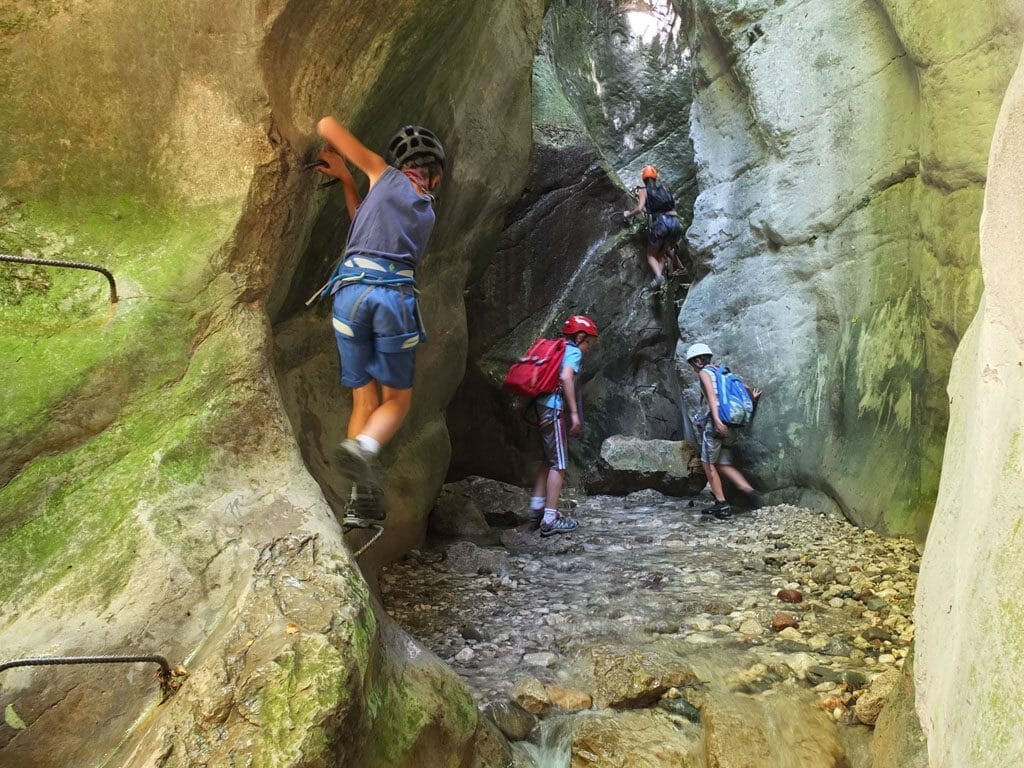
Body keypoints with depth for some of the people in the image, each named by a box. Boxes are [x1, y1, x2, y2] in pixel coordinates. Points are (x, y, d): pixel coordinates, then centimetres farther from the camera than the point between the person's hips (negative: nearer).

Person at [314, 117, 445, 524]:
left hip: (350, 289, 0)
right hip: (394, 296, 0)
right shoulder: (427, 214, 26)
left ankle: (362, 499, -3)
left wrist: (334, 154, 37)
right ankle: (362, 448, -21)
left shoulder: (387, 174, 17)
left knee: (365, 400, 8)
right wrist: (344, 178, 36)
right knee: (397, 400, 12)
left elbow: (327, 124, 18)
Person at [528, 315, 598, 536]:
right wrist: (574, 412, -20)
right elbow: (566, 377, -20)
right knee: (558, 464, -4)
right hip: (553, 409, -9)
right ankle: (550, 519, -5)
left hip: (541, 407, 9)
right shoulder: (573, 352, -3)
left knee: (549, 459, 20)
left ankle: (537, 505, 23)